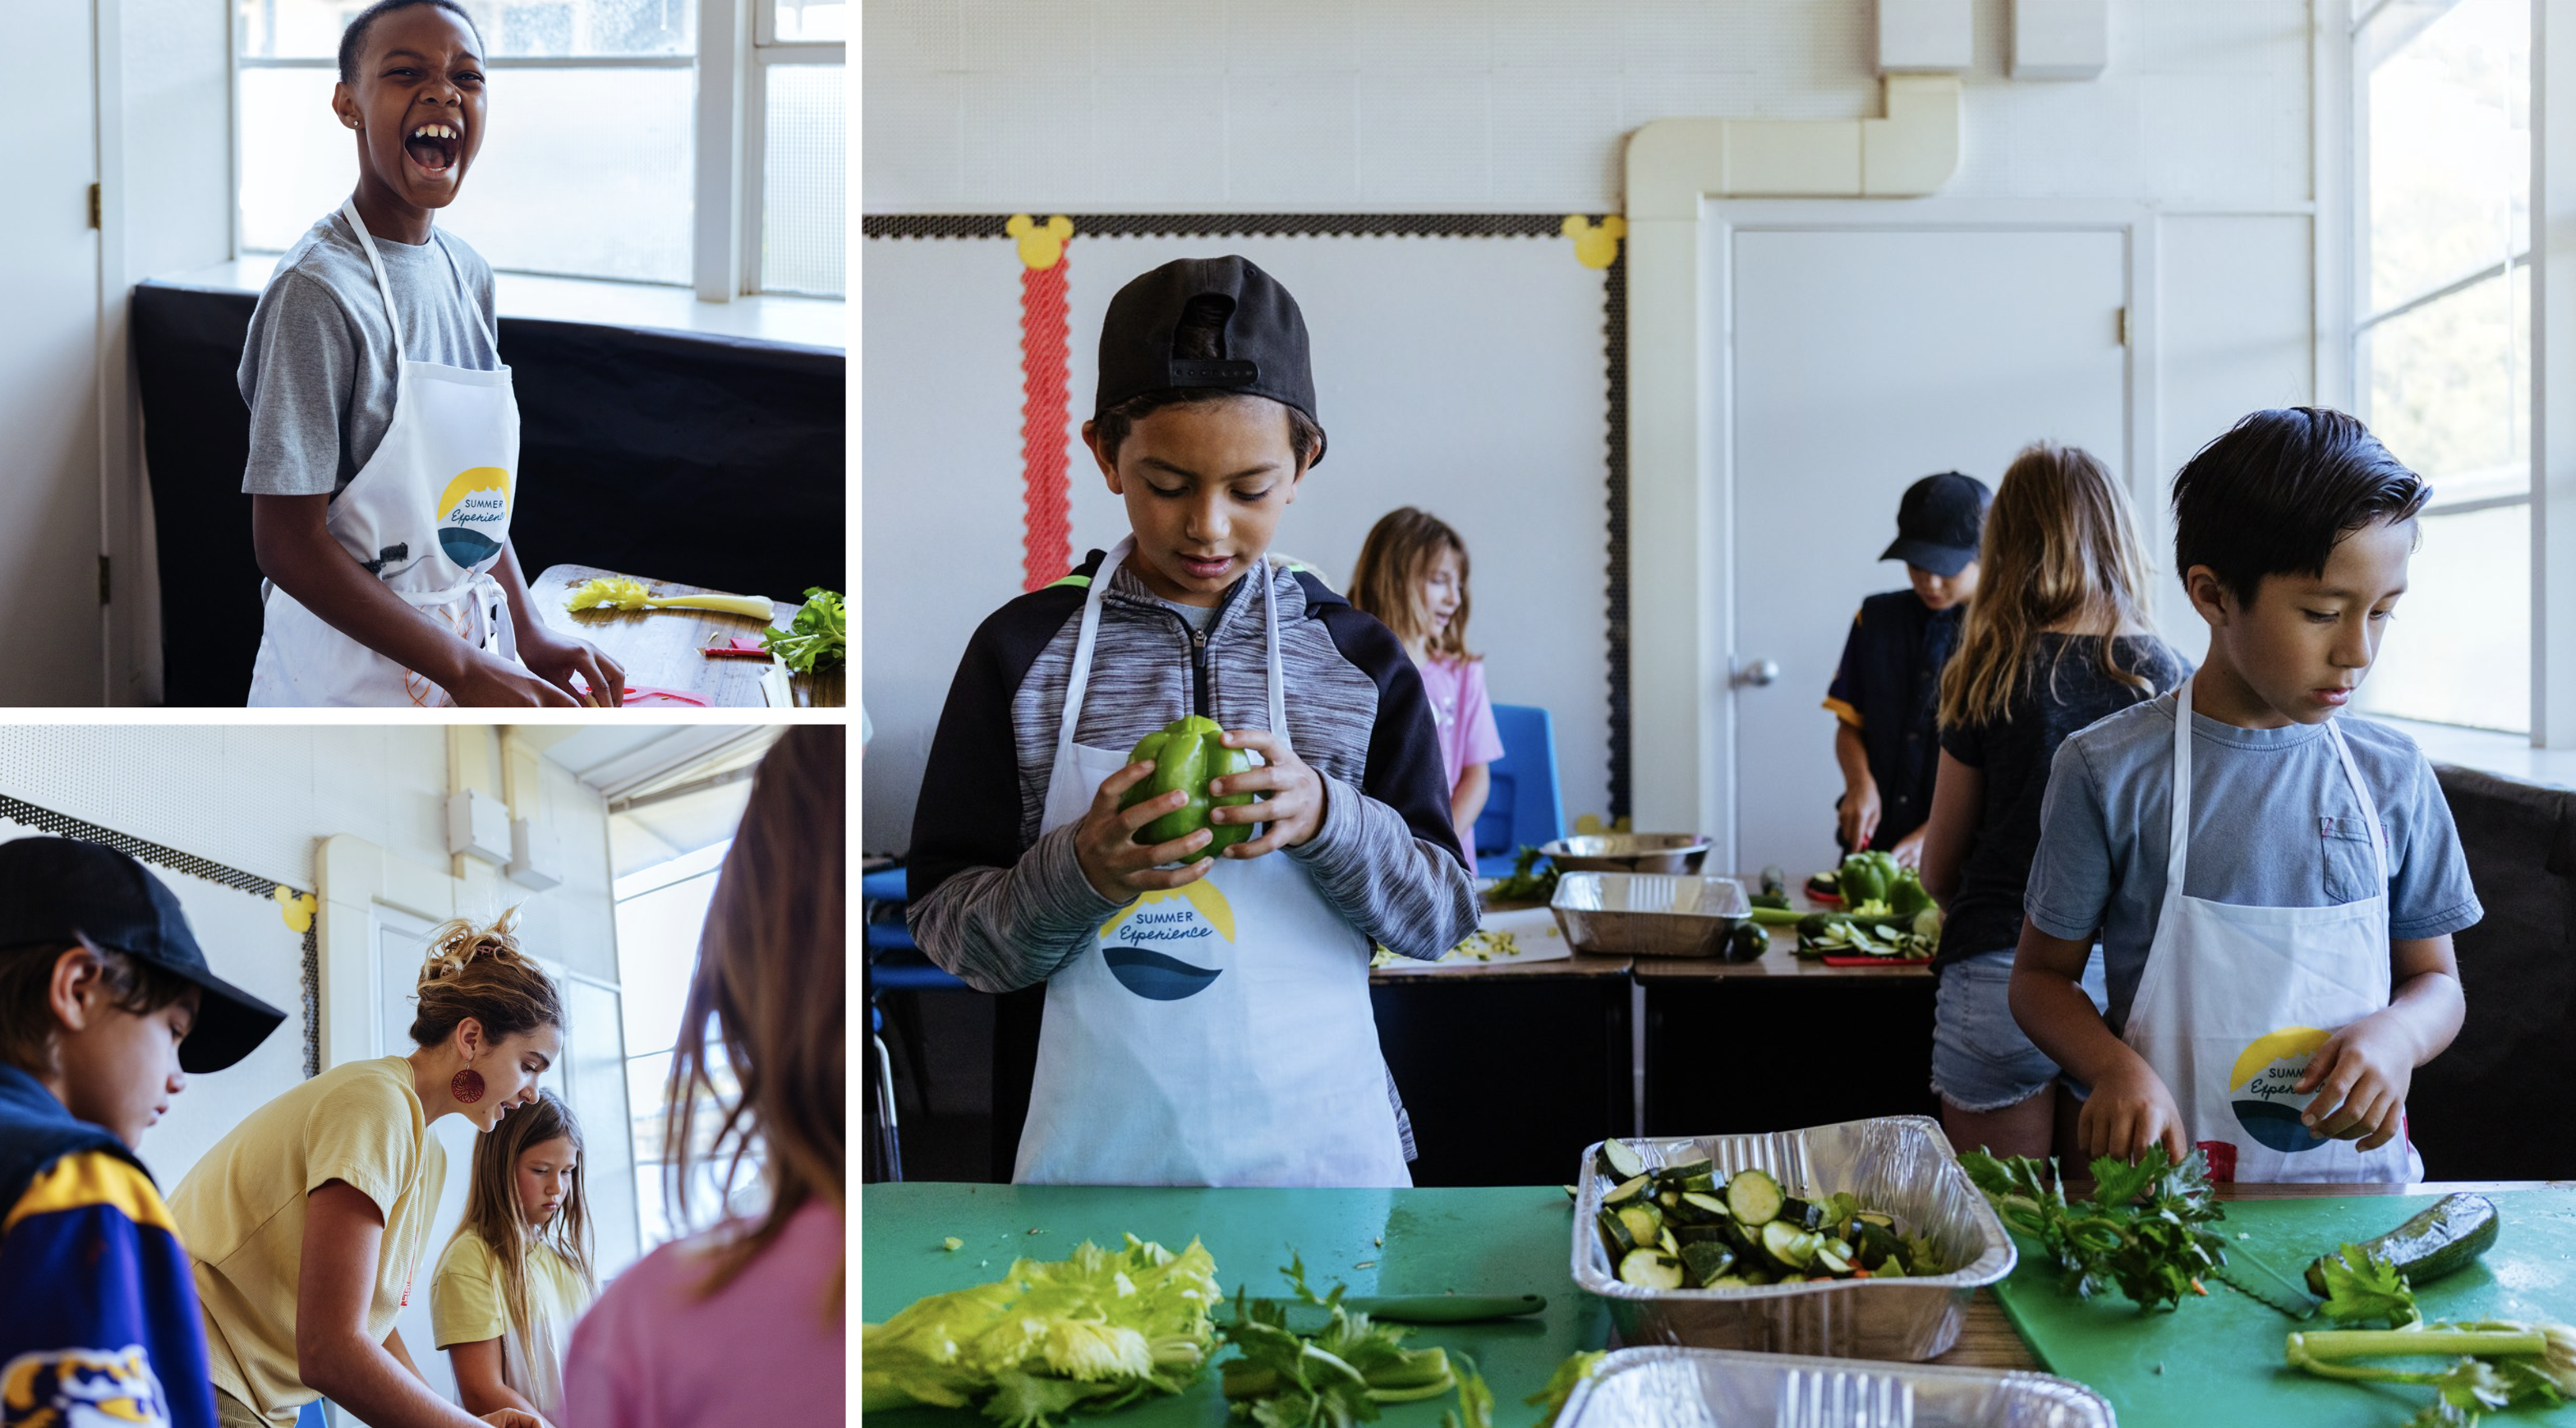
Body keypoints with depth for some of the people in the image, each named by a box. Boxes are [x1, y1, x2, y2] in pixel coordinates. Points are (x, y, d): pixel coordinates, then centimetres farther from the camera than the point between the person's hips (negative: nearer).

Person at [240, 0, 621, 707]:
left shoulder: (469, 275, 5)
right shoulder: (317, 291, -18)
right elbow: (289, 544, -19)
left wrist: (529, 636, 2)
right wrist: (464, 671, -20)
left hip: (475, 655, 7)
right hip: (354, 672, -7)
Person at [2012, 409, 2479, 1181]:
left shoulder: (2393, 774, 7)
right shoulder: (2109, 771, -3)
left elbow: (2436, 979, 16)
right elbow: (2041, 974, 4)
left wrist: (2396, 1036, -7)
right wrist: (2114, 1067, -16)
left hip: (2358, 1174, 3)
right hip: (2172, 1174, -3)